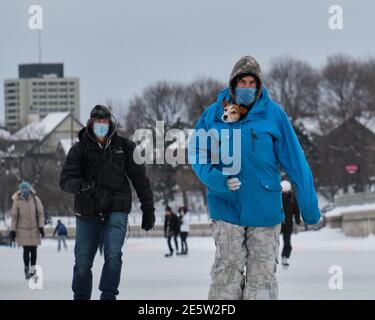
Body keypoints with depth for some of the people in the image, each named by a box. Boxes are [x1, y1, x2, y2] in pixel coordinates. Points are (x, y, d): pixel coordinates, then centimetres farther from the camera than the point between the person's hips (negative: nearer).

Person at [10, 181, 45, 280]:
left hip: (34, 229, 1)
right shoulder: (17, 201, -6)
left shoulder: (35, 199, -4)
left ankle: (32, 270, 18)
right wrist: (12, 230, -3)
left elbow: (40, 214, 0)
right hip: (23, 230, -1)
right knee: (26, 250, -6)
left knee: (33, 250, 5)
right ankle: (26, 269, 8)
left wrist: (41, 227, -6)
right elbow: (14, 216, -2)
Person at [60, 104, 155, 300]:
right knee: (82, 262, 4)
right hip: (87, 214, 1)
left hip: (116, 211, -1)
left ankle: (108, 296, -14)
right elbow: (66, 180, -11)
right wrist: (81, 186, -33)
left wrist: (148, 209, 8)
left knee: (113, 254, -21)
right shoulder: (79, 149, -2)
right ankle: (81, 297, 22)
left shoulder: (124, 147, 0)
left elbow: (140, 179, 7)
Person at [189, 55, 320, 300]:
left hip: (265, 207, 0)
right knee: (227, 272, -2)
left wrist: (309, 206, 0)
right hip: (226, 207, 0)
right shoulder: (214, 114, 2)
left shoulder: (273, 114, -2)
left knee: (261, 275, 2)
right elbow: (198, 157, 4)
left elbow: (295, 161, 0)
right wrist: (219, 180, -16)